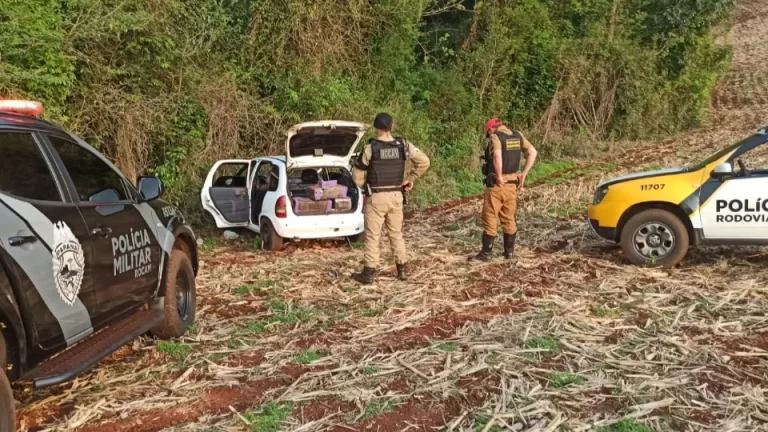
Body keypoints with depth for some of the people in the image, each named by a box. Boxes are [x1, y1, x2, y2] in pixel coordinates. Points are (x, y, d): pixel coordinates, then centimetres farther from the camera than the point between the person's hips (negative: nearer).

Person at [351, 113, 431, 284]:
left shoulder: (370, 148, -13)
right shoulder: (403, 145, -2)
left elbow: (357, 174, -7)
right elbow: (424, 161, 1)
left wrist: (365, 187, 12)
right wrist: (411, 179, 8)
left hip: (376, 197, -4)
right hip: (396, 196, 4)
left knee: (372, 235, 3)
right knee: (396, 233, 16)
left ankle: (369, 273, 7)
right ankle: (402, 270, 21)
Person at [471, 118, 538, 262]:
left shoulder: (495, 137, -11)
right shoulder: (517, 136, 9)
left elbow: (497, 156, -30)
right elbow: (532, 152, 8)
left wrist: (499, 176, -19)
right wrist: (524, 174, 6)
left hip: (497, 184, -7)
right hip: (512, 183, 7)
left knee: (490, 218, 1)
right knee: (509, 218, 15)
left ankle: (486, 253, 5)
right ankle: (509, 251, 22)